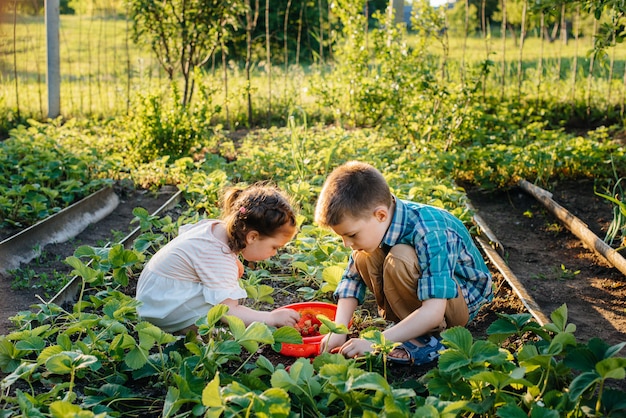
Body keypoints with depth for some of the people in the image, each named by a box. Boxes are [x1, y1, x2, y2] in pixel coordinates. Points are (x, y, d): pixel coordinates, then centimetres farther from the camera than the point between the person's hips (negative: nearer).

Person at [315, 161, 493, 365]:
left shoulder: (429, 233, -35)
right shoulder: (368, 220, -15)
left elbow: (433, 311, -39)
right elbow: (352, 279, -7)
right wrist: (338, 331, -20)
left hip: (462, 298, -6)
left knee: (400, 260, -33)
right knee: (363, 258, -17)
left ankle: (427, 339, -16)